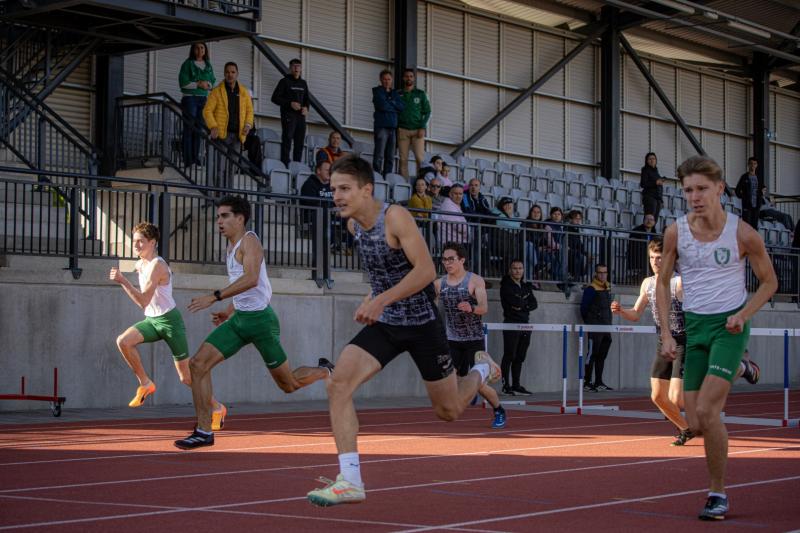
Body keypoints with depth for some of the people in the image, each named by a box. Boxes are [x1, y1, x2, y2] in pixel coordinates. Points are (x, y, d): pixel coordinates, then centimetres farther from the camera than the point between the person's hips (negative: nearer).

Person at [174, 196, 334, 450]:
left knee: (288, 384, 3)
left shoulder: (249, 241, -13)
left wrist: (215, 297, -33)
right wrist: (229, 311, 18)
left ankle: (325, 371, 34)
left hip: (260, 319, -8)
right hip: (239, 318, 8)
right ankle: (204, 431, -7)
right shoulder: (231, 247, 15)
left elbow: (251, 279, -29)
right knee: (198, 364, -9)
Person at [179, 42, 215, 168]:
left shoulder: (208, 66, 13)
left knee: (199, 129, 5)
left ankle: (196, 157, 10)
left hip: (203, 99, 5)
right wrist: (199, 84, -15)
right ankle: (188, 160, -8)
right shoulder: (188, 64, -3)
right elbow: (183, 82, -11)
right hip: (189, 98, -5)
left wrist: (208, 84, -7)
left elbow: (213, 82, 15)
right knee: (189, 128, -7)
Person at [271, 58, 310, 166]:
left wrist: (306, 107, 4)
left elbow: (307, 99, 27)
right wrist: (290, 103, -16)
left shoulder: (303, 83, 18)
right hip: (288, 115, -6)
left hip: (300, 116, 6)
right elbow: (275, 98, -5)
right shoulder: (285, 81, 1)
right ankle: (285, 164, -14)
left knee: (300, 142, 5)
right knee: (287, 139, -12)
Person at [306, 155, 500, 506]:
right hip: (384, 323, 6)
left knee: (448, 411, 11)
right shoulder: (353, 225, 2)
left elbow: (426, 270, -28)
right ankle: (350, 481, -19)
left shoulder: (395, 217, -20)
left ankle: (481, 370, 45)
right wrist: (373, 300, 12)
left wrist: (381, 300, -33)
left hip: (421, 322, -6)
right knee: (338, 384, -19)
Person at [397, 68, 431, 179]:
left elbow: (427, 112, 7)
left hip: (417, 129, -1)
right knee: (403, 159, -4)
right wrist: (396, 128, -2)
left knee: (420, 158, -12)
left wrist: (422, 128, -5)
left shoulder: (420, 94, 10)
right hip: (402, 130, 1)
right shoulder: (398, 94, 12)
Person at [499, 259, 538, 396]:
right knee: (509, 356, -7)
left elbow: (534, 304, 7)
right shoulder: (506, 286, -5)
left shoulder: (526, 286, 17)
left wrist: (522, 306, -9)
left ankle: (516, 385, 14)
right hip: (511, 323, -7)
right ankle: (506, 385, -4)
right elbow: (516, 302, -18)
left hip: (524, 323, 7)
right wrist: (526, 302, 0)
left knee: (520, 357, 9)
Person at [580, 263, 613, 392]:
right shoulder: (591, 289, -9)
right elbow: (584, 307, -8)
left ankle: (598, 382, 16)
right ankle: (587, 382, -5)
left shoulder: (607, 287, 14)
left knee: (602, 356, 11)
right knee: (592, 354, -7)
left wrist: (609, 323, 17)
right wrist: (588, 322, 0)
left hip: (606, 328, 8)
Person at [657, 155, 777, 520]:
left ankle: (718, 493, -4)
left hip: (729, 326, -4)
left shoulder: (743, 234, -9)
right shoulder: (675, 232, -2)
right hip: (694, 326, 4)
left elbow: (769, 281, 3)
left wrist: (744, 315, -13)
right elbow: (662, 283, 9)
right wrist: (666, 334, 0)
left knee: (706, 411, -19)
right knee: (694, 424, 1)